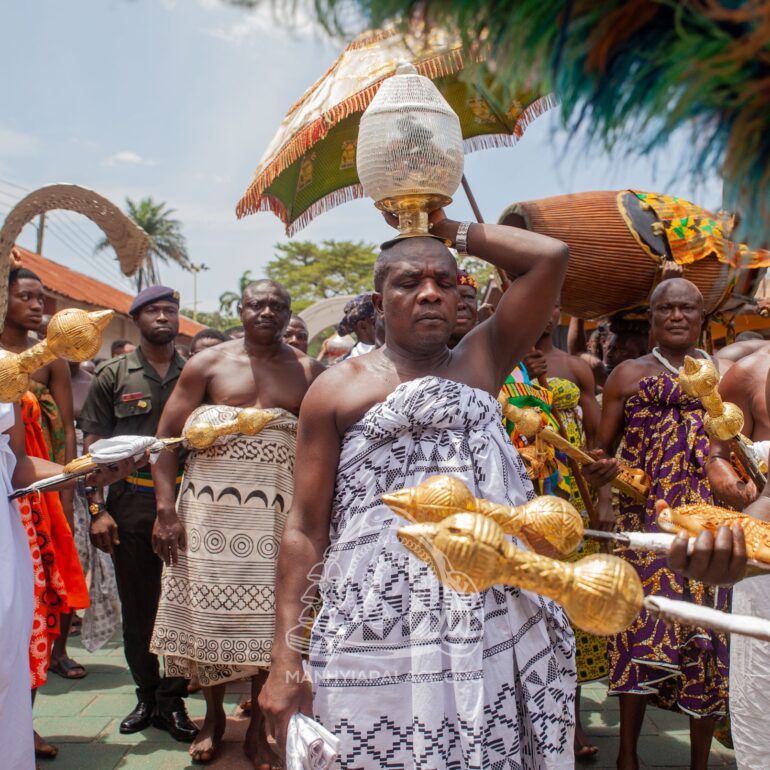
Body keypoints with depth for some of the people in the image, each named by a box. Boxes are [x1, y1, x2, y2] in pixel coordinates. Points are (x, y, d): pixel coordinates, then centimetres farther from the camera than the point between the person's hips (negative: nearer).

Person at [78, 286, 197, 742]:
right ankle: (147, 696, 25)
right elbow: (94, 445, 2)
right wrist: (98, 508, -6)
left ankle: (172, 700, 16)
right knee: (137, 607, 8)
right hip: (131, 502, 0)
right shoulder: (114, 375, 5)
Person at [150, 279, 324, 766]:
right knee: (211, 613, 7)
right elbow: (166, 437, 2)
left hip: (279, 513, 0)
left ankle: (258, 727, 23)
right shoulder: (209, 364, 5)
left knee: (269, 618, 4)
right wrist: (166, 509, -7)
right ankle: (214, 715, 31)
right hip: (213, 509, 0)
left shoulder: (309, 372, 7)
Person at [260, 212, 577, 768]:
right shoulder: (338, 388, 3)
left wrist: (452, 231, 11)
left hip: (500, 629, 3)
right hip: (382, 636, -2)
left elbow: (552, 257, 7)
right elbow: (306, 528, 0)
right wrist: (286, 657, -5)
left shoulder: (482, 360, 12)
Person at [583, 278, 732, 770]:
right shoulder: (629, 374, 9)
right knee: (642, 627, -5)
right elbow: (600, 449, 7)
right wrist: (598, 470, -15)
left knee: (707, 635, 4)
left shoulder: (726, 372, 12)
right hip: (646, 519, -1)